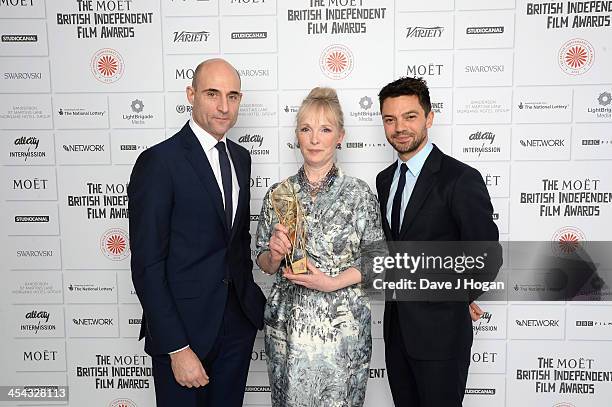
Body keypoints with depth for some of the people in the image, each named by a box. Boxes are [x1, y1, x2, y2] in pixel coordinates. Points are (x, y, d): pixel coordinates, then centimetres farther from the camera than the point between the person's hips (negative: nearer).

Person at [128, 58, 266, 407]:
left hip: (238, 323, 6)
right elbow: (147, 266, -17)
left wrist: (249, 294, 10)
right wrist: (177, 349, -17)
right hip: (183, 330, -6)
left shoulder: (240, 157, 7)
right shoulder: (159, 162, -16)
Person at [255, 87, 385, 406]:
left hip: (342, 328, -2)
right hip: (285, 328, 2)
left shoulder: (360, 194, -7)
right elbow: (264, 263, 8)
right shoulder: (278, 194, 1)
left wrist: (332, 282, -15)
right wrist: (275, 255, -13)